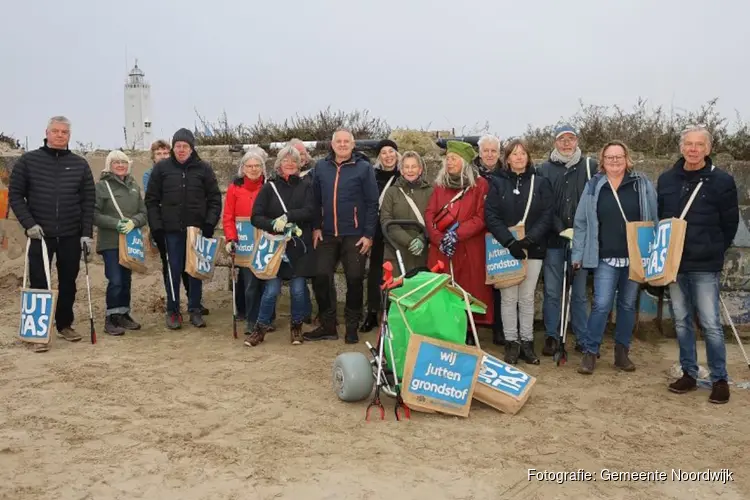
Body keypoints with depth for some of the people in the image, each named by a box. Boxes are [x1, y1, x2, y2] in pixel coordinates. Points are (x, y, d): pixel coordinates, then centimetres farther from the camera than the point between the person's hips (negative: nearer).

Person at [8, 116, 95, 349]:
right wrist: (29, 223, -11)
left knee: (68, 283, 10)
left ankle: (65, 325, 24)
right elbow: (15, 195, 1)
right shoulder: (28, 160, 2)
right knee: (39, 284, 1)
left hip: (71, 236, 2)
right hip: (40, 235, -2)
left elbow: (88, 201, 4)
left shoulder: (80, 164, 6)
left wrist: (87, 233, -4)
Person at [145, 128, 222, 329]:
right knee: (173, 271, 3)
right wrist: (156, 227, -3)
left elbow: (215, 198, 4)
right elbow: (151, 199, 4)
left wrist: (209, 224, -6)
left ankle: (195, 310, 19)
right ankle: (173, 311, 15)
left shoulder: (203, 169, 2)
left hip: (197, 229, 0)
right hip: (171, 230, 0)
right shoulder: (161, 168, 2)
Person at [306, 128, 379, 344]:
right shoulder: (321, 167, 7)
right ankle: (328, 325, 16)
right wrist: (316, 227, 2)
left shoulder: (364, 168, -3)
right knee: (321, 276, 0)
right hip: (327, 235, 3)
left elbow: (372, 203, -5)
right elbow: (316, 200, 10)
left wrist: (369, 234, -9)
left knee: (354, 279, 2)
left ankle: (352, 327, 17)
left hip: (355, 235, -3)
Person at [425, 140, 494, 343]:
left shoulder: (480, 184, 2)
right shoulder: (440, 184, 14)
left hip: (469, 251, -3)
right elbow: (429, 214, 5)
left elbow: (481, 218, -6)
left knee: (469, 293, -1)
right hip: (441, 250, 3)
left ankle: (468, 334, 10)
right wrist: (439, 239, -11)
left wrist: (457, 235, -16)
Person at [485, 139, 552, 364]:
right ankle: (511, 342, 11)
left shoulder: (540, 182, 5)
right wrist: (509, 241, -17)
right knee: (509, 297, 2)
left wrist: (528, 240, -15)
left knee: (527, 297, 7)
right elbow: (490, 216, -5)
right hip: (505, 248, -1)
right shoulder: (498, 182, 3)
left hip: (533, 248, 1)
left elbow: (546, 216, -2)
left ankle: (527, 342, 15)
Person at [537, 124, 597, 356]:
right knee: (552, 292, 5)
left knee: (580, 292, 7)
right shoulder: (545, 169, 5)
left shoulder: (590, 166, 4)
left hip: (582, 239, 0)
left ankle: (583, 337, 18)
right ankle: (551, 336, 17)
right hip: (553, 239, 0)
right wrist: (561, 229, -11)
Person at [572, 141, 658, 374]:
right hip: (605, 258, -1)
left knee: (628, 305, 11)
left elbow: (655, 219, 4)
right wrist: (578, 254, 1)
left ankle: (622, 352, 23)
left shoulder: (642, 184, 2)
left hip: (635, 257, 1)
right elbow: (581, 223, 4)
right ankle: (590, 352, 5)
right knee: (601, 305, -6)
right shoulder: (594, 186, 3)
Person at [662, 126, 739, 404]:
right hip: (673, 263, 4)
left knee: (710, 323, -2)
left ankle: (720, 379, 11)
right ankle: (689, 373, 21)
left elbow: (730, 224, 1)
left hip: (705, 266, -4)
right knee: (681, 321, 10)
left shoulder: (722, 181, -4)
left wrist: (715, 252, 0)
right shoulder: (666, 179, 7)